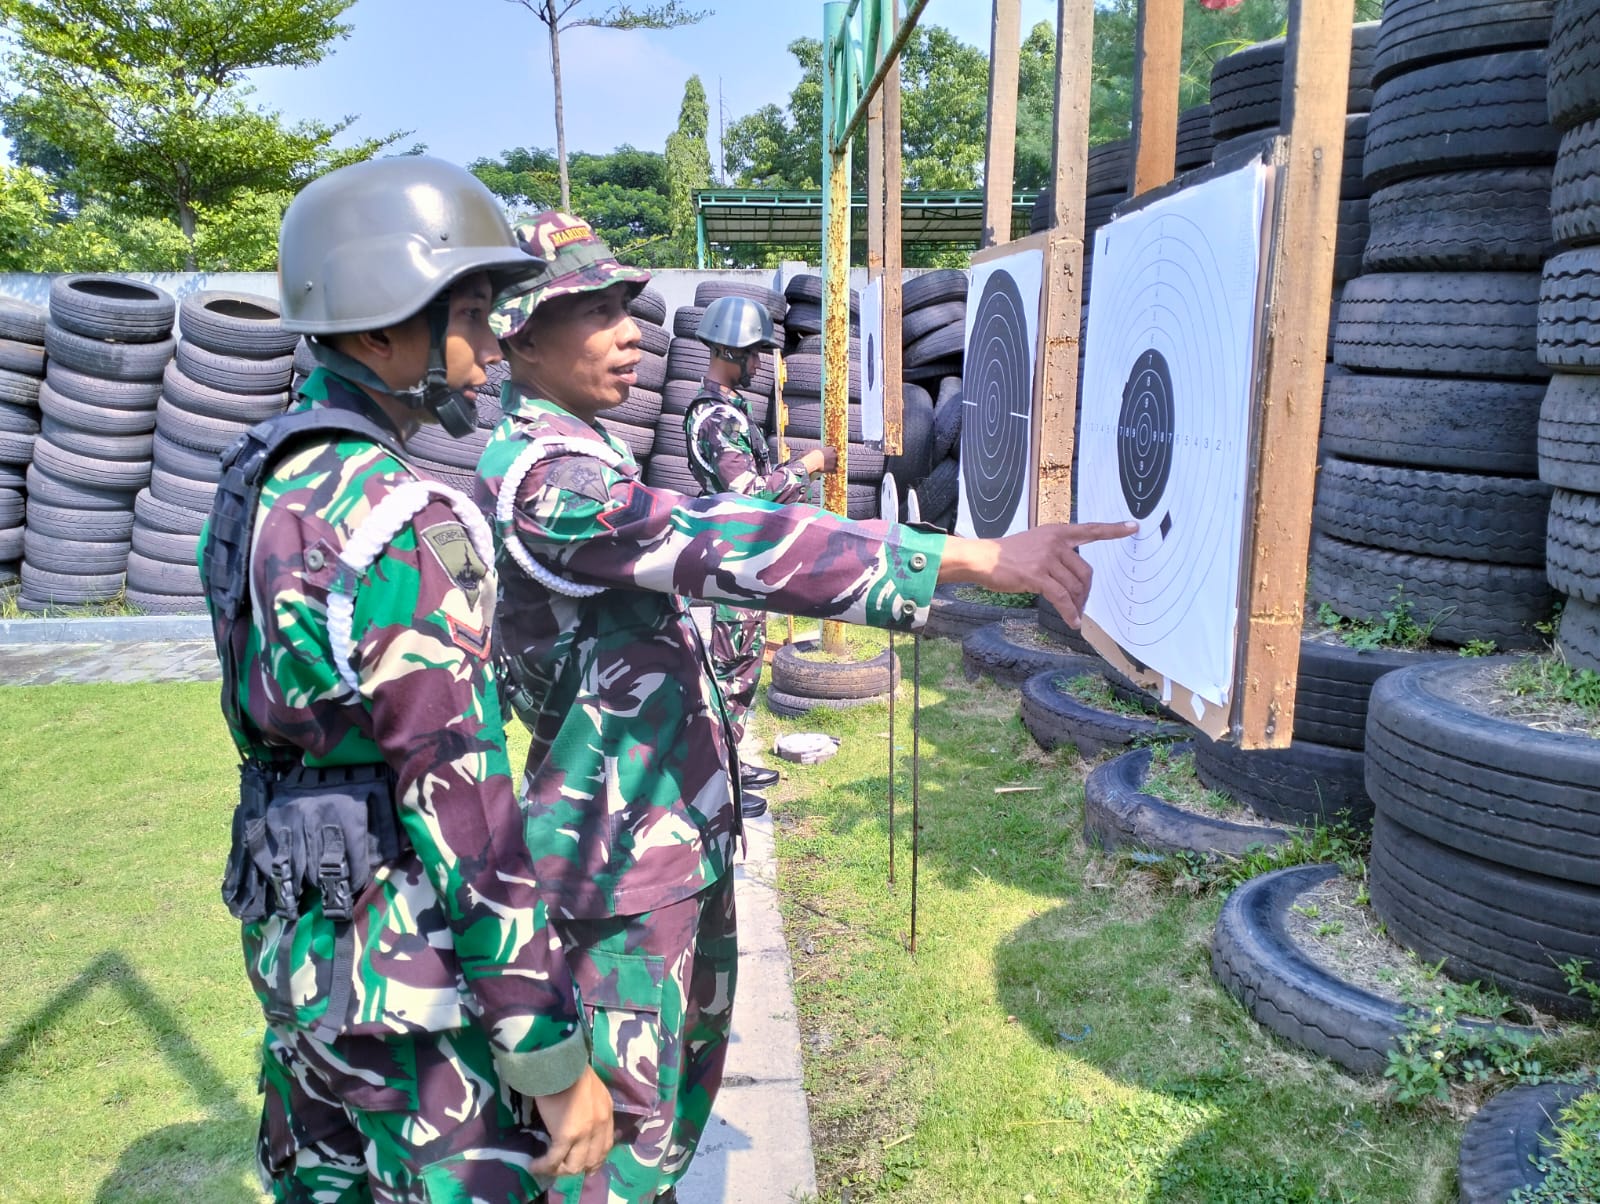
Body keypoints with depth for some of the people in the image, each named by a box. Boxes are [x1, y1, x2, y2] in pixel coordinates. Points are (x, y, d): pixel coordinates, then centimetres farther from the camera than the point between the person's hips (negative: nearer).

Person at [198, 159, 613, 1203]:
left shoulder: (260, 476, 3)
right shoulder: (404, 523, -25)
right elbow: (466, 817, -26)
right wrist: (557, 1058, -19)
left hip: (291, 939, 9)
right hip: (405, 978, -8)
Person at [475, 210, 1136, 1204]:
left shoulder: (581, 453, 10)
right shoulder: (540, 474, -23)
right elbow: (722, 544, -35)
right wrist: (972, 558, -39)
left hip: (682, 830, 10)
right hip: (623, 855, -10)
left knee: (693, 1052, 25)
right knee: (625, 1121, 3)